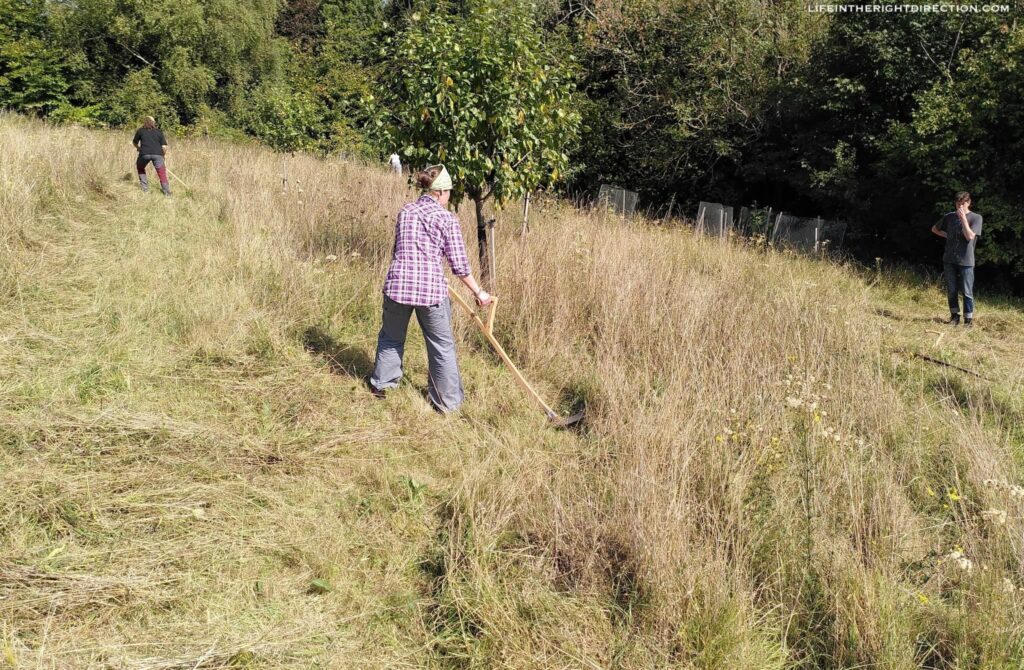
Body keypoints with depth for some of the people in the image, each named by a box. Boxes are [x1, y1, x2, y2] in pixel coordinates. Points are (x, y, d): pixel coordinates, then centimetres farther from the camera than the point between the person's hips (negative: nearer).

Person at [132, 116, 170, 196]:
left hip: (144, 153, 0)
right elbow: (164, 146, 9)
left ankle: (145, 189, 21)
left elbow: (135, 142, 26)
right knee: (162, 173, 4)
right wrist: (164, 154, 25)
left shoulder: (140, 131, 16)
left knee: (140, 168, 26)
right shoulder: (159, 131, 17)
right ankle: (167, 192, -5)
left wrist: (139, 148, 46)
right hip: (157, 154, 0)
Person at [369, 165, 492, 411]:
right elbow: (459, 264, -3)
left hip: (398, 284, 4)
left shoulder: (405, 212, 11)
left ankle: (381, 384, 38)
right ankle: (447, 401, 18)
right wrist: (478, 292, 8)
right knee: (442, 346, 10)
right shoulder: (447, 218, -2)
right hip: (431, 287, -4)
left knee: (391, 337, 24)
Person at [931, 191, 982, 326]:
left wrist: (963, 218, -17)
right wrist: (948, 236, 7)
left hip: (966, 261, -4)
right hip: (949, 260, 4)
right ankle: (954, 316, 20)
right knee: (951, 291, 8)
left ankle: (969, 319, 4)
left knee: (967, 292, -3)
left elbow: (970, 236, -16)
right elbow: (934, 229, 21)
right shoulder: (950, 216, 8)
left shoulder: (976, 218, -4)